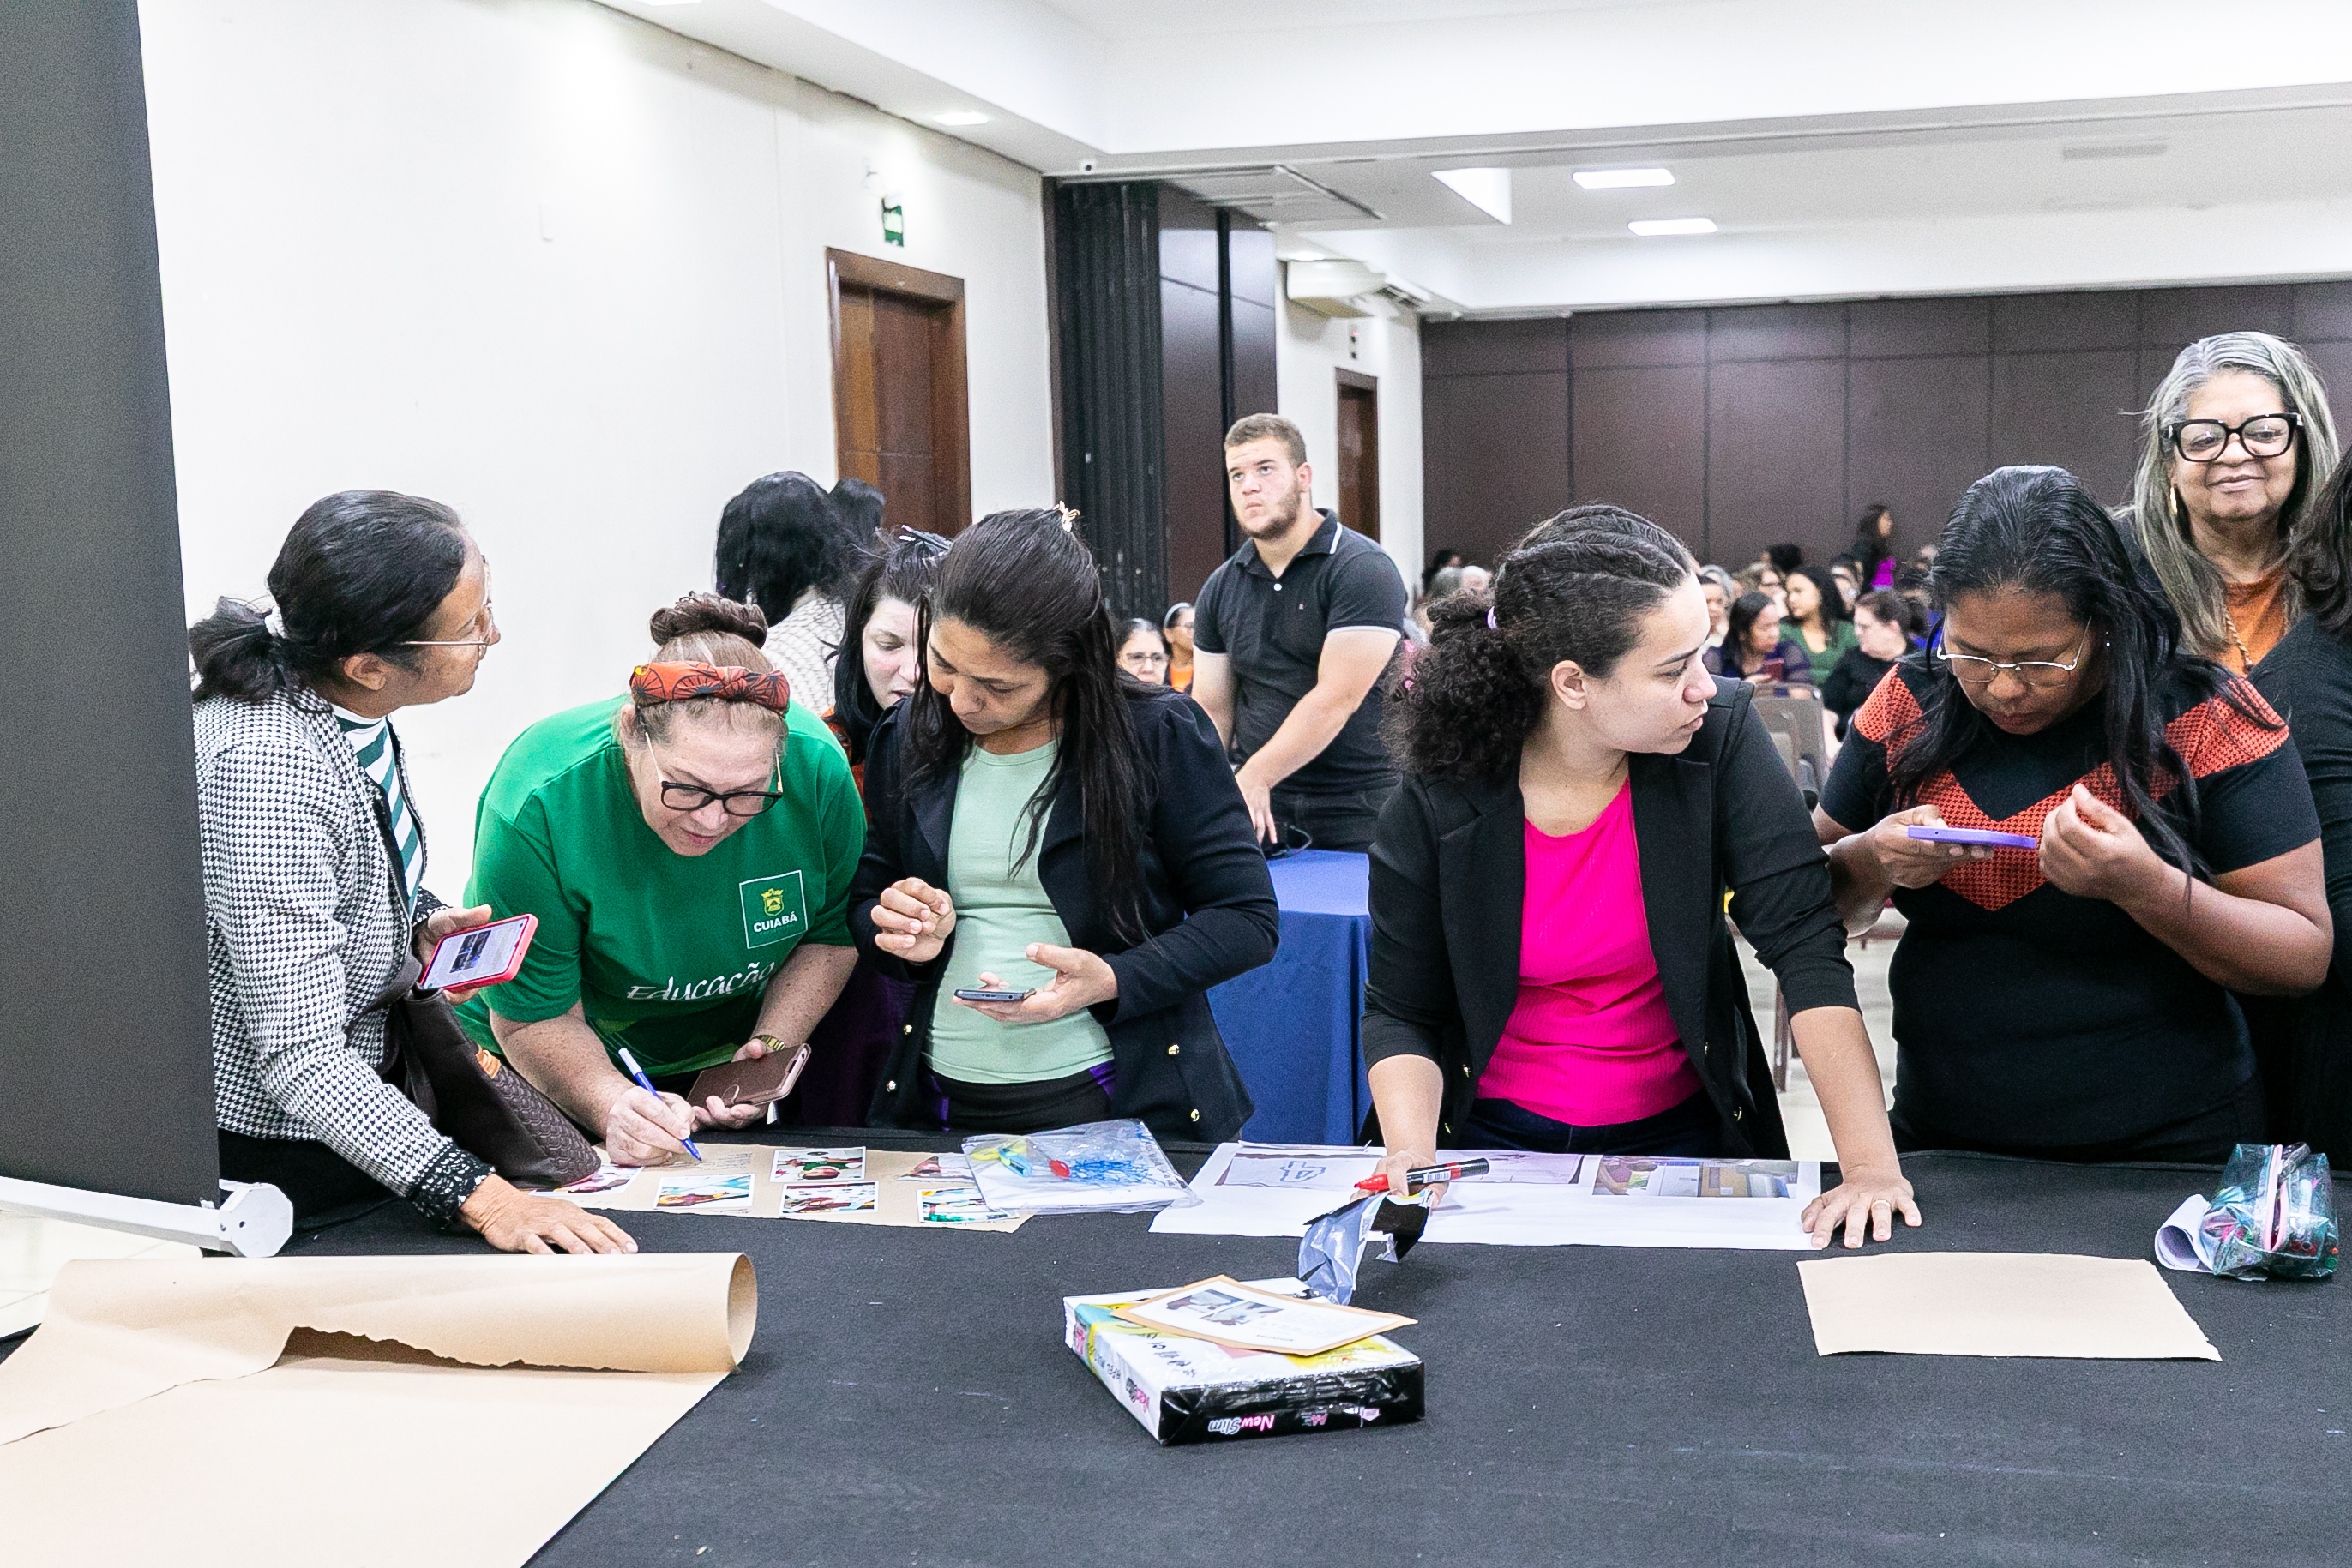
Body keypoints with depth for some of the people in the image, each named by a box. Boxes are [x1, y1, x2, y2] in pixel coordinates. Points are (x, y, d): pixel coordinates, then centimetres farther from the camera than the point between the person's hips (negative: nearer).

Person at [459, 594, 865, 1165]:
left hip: (725, 1052, 2)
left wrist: (771, 1046, -21)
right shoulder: (539, 803, -34)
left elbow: (831, 934, -8)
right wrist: (612, 1106, -41)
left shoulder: (817, 764, -26)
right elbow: (535, 1019, -25)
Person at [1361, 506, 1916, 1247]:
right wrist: (1412, 1155, -23)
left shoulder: (1720, 736, -13)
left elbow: (1806, 945, -18)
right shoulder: (1440, 797, -14)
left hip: (1680, 1132, 1)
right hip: (1497, 1140, -1)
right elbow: (1400, 1012, -5)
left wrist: (1871, 1162, -27)